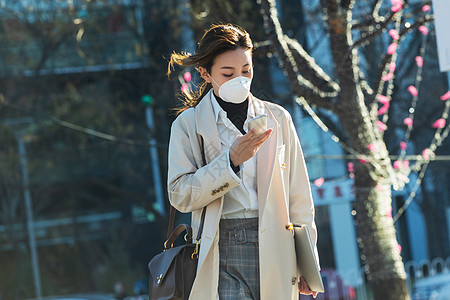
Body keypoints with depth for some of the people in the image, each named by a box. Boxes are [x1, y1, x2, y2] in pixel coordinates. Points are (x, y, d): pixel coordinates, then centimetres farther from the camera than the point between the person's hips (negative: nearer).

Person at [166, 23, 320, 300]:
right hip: (224, 253, -2)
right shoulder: (189, 124, 4)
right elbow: (180, 195, -5)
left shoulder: (277, 118, 10)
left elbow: (299, 196, 12)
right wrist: (232, 160, -15)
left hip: (275, 250, 2)